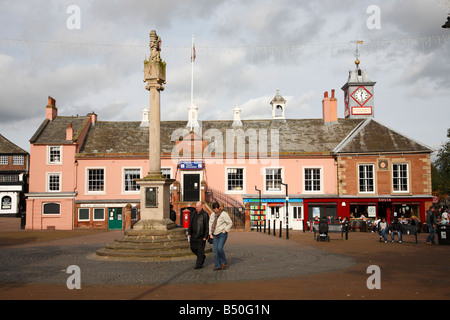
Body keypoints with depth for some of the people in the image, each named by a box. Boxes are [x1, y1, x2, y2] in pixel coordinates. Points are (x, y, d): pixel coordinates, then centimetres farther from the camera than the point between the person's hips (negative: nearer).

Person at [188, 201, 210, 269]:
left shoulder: (205, 215, -10)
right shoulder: (193, 214, 8)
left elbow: (207, 226, -11)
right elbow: (190, 224, 15)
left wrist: (205, 237, -13)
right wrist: (189, 233, 10)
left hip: (201, 236, -6)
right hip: (194, 235, 6)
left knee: (200, 250, -1)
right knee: (193, 248, 11)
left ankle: (199, 264, 6)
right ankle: (202, 257, 34)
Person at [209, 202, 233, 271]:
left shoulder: (224, 214, -11)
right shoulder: (213, 214, 8)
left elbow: (230, 223, -8)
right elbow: (210, 224, 15)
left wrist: (224, 231, -13)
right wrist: (210, 234, 6)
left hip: (222, 234, -6)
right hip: (215, 235, 6)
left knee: (219, 248, -18)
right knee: (215, 250, -1)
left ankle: (224, 262, 5)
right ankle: (217, 266, 3)